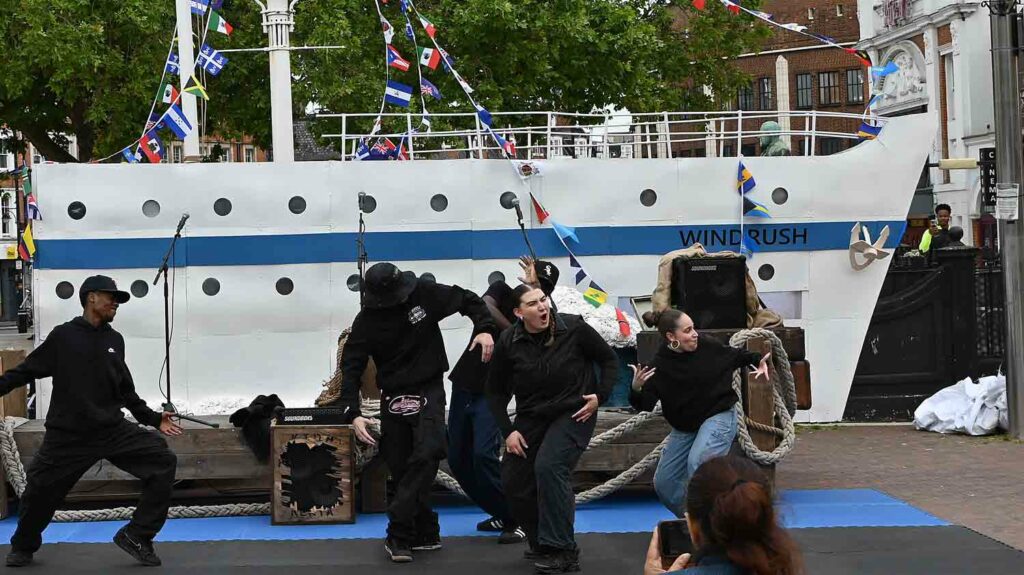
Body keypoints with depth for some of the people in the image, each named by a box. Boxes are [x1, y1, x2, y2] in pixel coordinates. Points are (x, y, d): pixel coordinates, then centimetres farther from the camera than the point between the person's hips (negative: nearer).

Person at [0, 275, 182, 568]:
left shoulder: (115, 340, 9)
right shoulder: (63, 336, -4)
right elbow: (26, 371, 1)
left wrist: (153, 419, 14)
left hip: (114, 430, 3)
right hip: (68, 435, -3)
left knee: (163, 461, -10)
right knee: (39, 490, 2)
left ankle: (136, 535, -1)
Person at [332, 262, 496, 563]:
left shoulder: (424, 293, -8)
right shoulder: (367, 321, -6)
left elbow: (467, 300, 5)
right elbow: (351, 368, -6)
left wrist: (484, 329, -12)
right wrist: (353, 414, -17)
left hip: (429, 391, -2)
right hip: (393, 397, 2)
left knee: (427, 454, -23)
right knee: (401, 468, 1)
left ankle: (398, 534, -22)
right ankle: (426, 533, 16)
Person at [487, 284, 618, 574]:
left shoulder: (573, 328, -14)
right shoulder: (508, 343, -8)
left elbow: (609, 361, 0)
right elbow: (496, 390, 5)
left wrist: (600, 395, -13)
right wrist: (507, 431, -3)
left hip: (574, 413, -4)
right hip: (532, 417, 4)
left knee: (549, 466, -27)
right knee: (513, 482, 2)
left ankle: (562, 551, -20)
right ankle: (541, 544, 26)